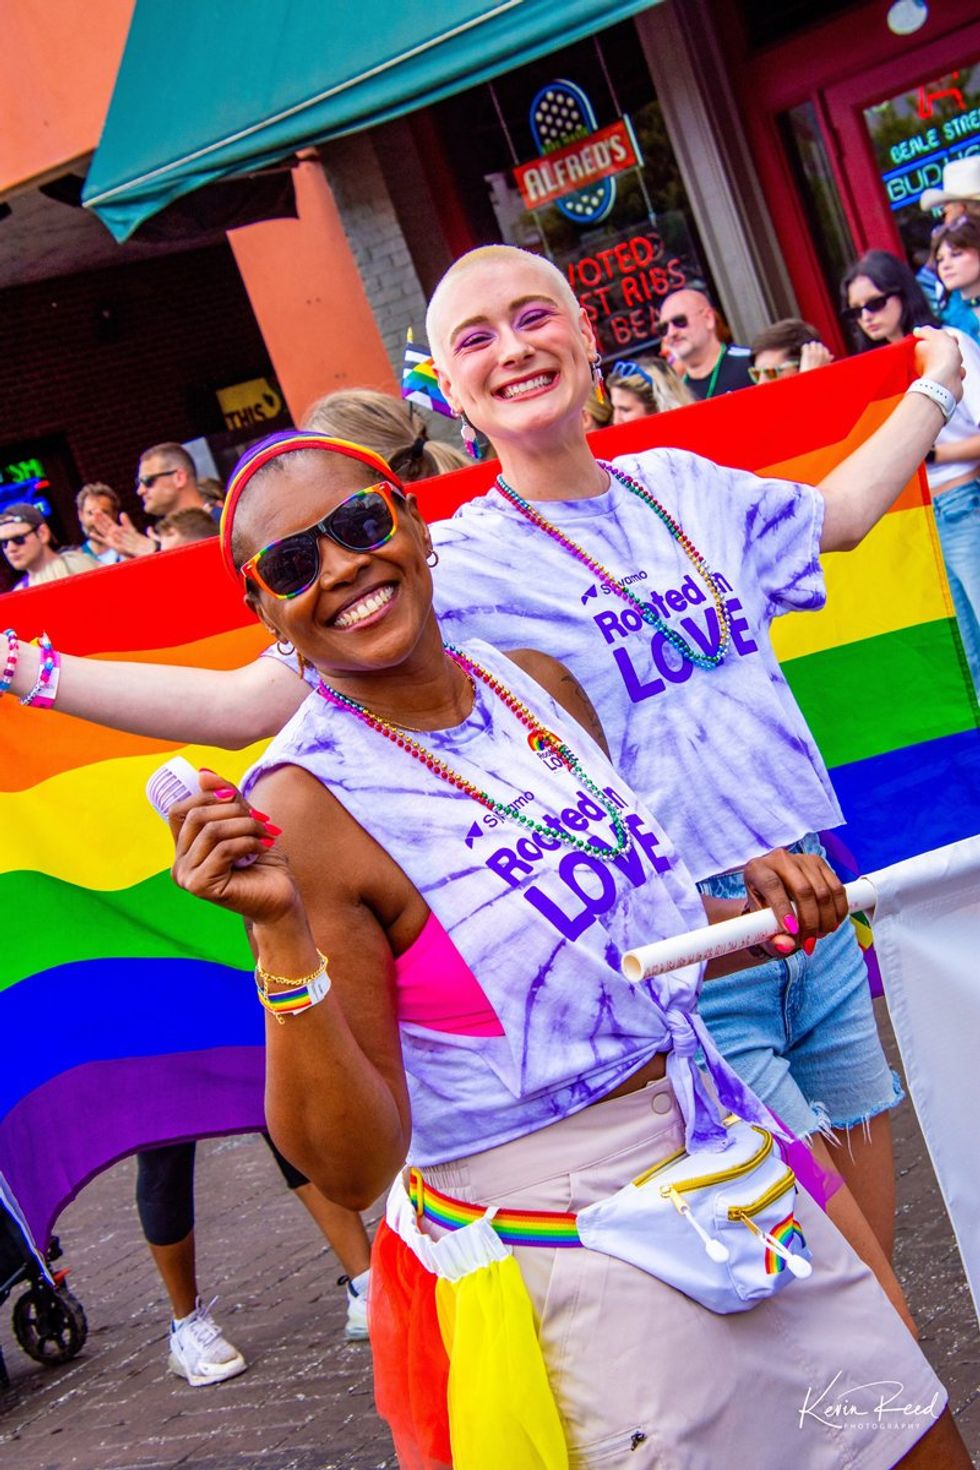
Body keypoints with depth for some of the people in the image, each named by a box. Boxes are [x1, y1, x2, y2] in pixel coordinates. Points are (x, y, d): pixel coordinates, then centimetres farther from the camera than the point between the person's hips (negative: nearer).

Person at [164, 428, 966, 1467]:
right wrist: (282, 936, -31)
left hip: (730, 1176, 7)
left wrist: (749, 914, -2)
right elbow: (351, 1167, -20)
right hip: (562, 1258, -6)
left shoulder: (535, 682, 1)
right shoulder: (303, 807, -19)